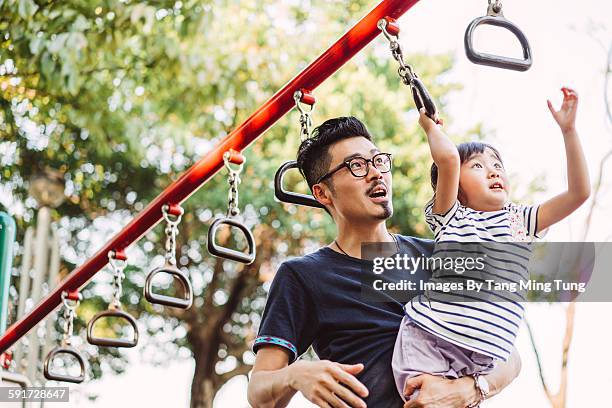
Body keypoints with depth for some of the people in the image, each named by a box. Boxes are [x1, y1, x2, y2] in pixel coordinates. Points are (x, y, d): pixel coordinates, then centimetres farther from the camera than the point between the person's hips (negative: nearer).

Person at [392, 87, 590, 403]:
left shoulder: (521, 220, 18)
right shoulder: (450, 217, 7)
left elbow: (579, 192, 9)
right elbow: (448, 158, -9)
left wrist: (568, 130, 4)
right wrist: (430, 126, 10)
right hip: (426, 341, -3)